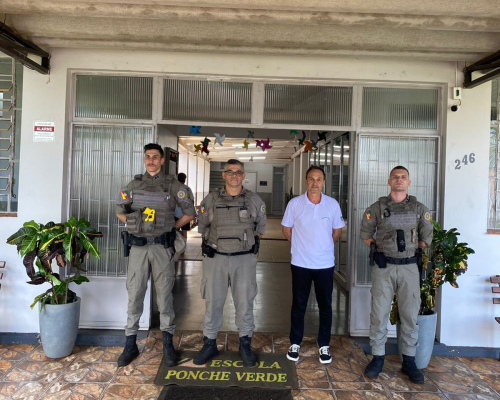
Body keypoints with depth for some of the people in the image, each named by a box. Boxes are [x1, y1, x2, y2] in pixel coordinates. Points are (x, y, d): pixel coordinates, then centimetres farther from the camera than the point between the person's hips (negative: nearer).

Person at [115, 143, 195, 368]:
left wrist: (172, 228, 2)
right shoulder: (134, 184, 7)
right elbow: (119, 210, 18)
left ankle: (168, 344, 19)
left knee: (164, 294, 6)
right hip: (137, 246, 2)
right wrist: (133, 224, 7)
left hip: (162, 246, -2)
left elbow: (190, 213, 4)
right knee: (134, 295, 8)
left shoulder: (173, 185, 0)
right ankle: (130, 345, 21)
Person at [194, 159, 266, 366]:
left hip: (244, 258, 0)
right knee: (213, 301, 7)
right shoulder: (211, 199, 1)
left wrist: (252, 242, 10)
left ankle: (245, 345, 24)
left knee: (245, 302, 6)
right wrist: (211, 244, 9)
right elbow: (202, 225, 14)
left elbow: (261, 225, 17)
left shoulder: (254, 200, 2)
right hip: (215, 257, 0)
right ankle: (210, 344, 24)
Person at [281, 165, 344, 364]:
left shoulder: (333, 204, -3)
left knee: (325, 305, 11)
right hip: (300, 263, -1)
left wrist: (324, 247, 11)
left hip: (325, 264, 1)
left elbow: (338, 230, 10)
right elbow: (286, 228, 5)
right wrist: (301, 245, 7)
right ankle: (295, 343, 27)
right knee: (298, 305, 11)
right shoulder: (295, 203, -6)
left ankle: (324, 345, 27)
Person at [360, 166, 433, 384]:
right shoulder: (377, 207, 2)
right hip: (383, 267, -1)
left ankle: (409, 361, 21)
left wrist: (411, 250, 7)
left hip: (409, 267, 1)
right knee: (379, 314, 3)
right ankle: (377, 358, 18)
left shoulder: (419, 209, 6)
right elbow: (365, 233, 10)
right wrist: (379, 249, 2)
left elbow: (426, 237, 12)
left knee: (410, 315, 7)